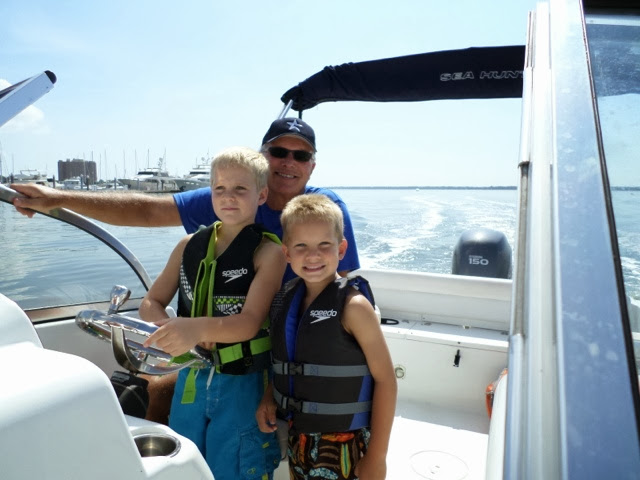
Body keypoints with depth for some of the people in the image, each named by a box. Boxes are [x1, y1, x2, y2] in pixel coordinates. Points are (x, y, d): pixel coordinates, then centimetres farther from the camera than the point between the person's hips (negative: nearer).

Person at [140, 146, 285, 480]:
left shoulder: (268, 252, -13)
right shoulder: (189, 245, 1)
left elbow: (250, 323, -22)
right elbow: (150, 304, 5)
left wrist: (199, 328, -41)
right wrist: (170, 328, -17)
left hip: (242, 386, -4)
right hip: (190, 380, 5)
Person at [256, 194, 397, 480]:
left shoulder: (352, 306, -18)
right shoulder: (285, 301, -1)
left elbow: (385, 380, -16)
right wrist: (268, 398, -3)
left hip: (344, 446, -5)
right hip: (296, 439, 5)